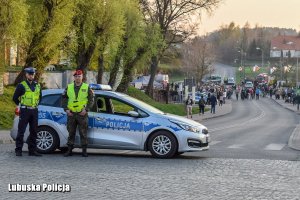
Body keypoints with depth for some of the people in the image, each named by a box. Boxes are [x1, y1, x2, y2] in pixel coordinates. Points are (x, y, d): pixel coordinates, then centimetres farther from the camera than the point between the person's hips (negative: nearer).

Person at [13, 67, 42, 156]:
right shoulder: (21, 85, -4)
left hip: (34, 111, 5)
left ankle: (32, 150, 14)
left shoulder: (37, 85, 12)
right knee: (21, 131, -6)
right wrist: (21, 105, 7)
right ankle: (18, 150, -2)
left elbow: (40, 97, 26)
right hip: (25, 111, -5)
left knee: (33, 131, 8)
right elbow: (15, 98, 0)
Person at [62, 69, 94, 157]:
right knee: (71, 133, 6)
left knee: (83, 133, -1)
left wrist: (86, 109, -9)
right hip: (71, 114, 2)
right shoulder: (69, 87, 10)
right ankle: (69, 150, 11)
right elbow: (64, 99, 12)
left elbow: (91, 100, 2)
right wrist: (66, 109, -1)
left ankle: (84, 150, 5)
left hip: (82, 114, -2)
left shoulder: (87, 88, 4)